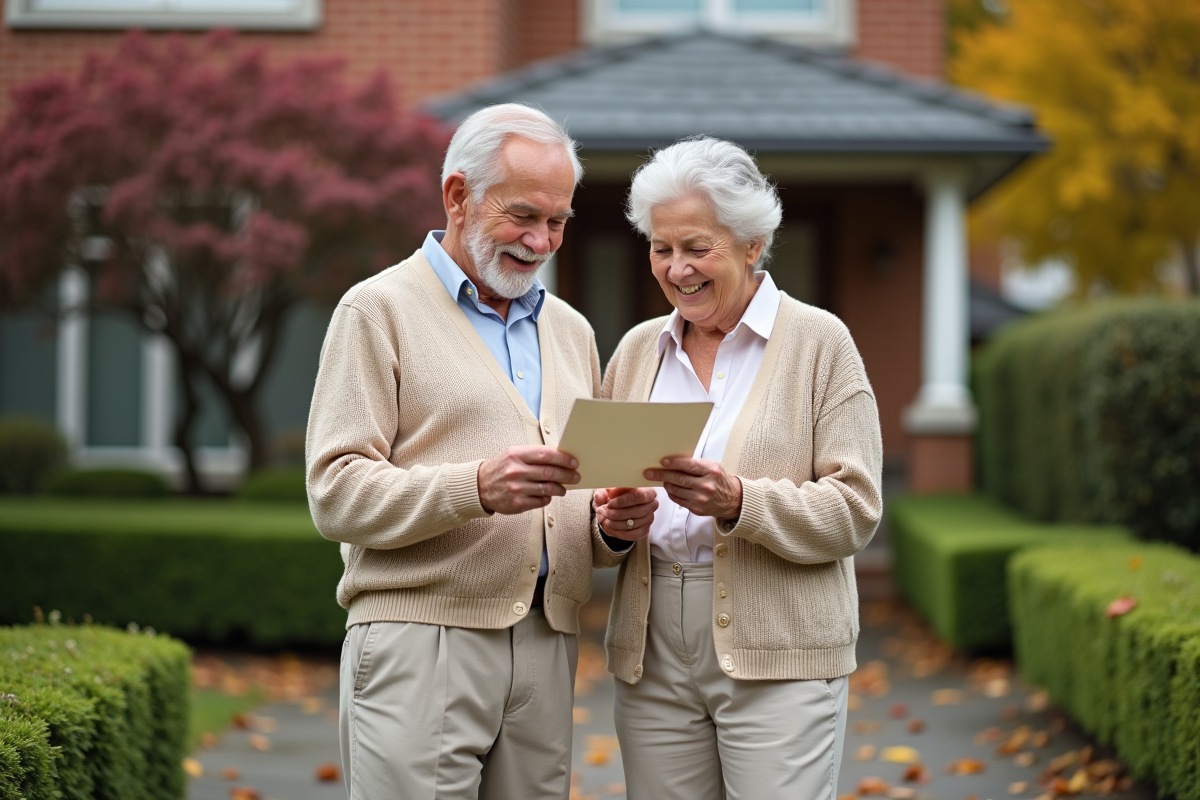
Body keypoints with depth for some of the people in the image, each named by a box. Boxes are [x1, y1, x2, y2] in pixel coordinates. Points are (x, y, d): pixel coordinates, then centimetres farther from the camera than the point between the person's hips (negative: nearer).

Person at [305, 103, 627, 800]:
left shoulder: (571, 330, 21)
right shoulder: (379, 311, 1)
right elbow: (337, 493, -9)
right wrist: (477, 487, -22)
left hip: (547, 650, 6)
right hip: (419, 644, -5)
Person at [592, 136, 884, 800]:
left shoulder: (819, 343, 0)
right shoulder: (636, 350, 14)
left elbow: (855, 509, -6)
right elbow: (602, 486, 18)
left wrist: (739, 502, -21)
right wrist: (612, 518, -6)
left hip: (778, 656, -4)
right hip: (651, 654, 4)